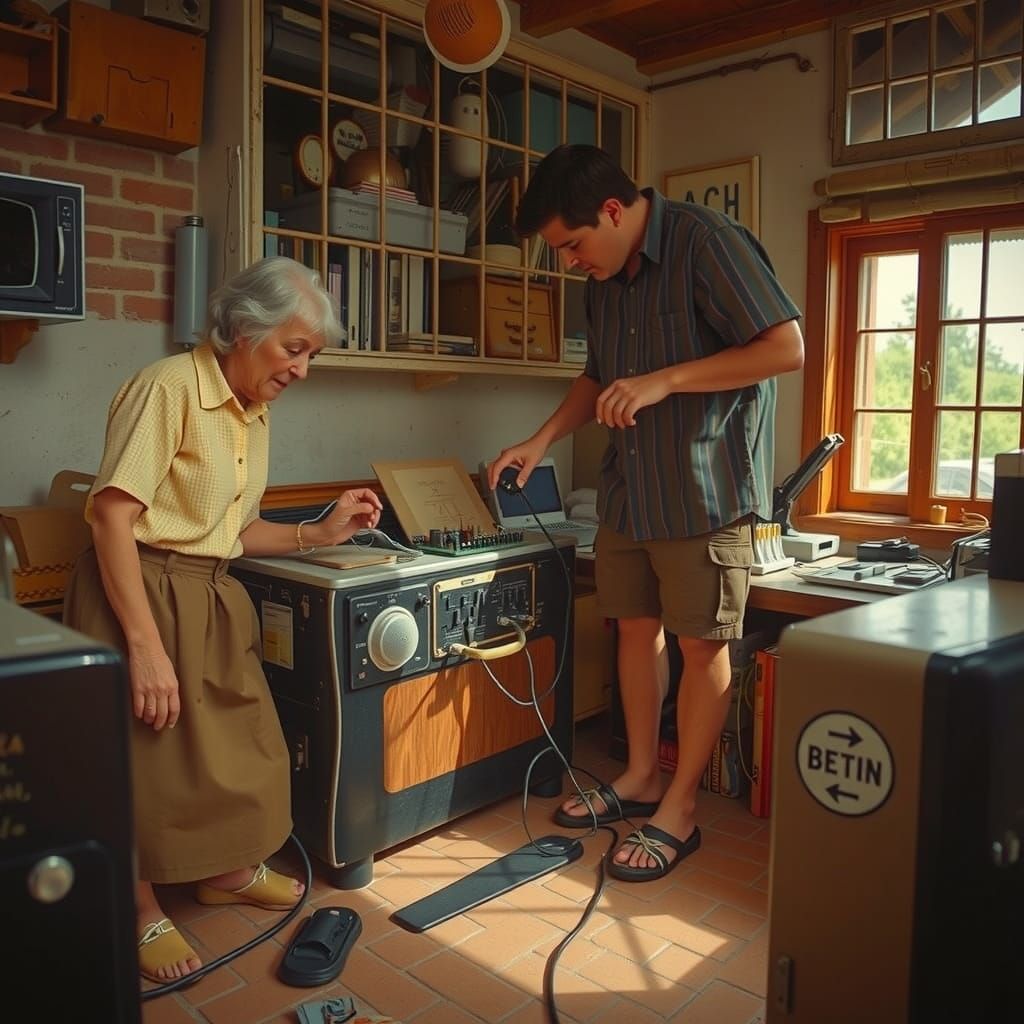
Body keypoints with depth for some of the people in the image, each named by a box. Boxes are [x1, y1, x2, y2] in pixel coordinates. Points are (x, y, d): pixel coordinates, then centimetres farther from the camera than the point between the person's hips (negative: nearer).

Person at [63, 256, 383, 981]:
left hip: (212, 598, 8)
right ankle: (142, 908, 25)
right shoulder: (171, 386, -18)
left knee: (235, 742, 14)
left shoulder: (254, 413, 8)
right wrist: (146, 647, -25)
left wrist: (321, 533, 1)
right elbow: (113, 518, -23)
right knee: (146, 756, 3)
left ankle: (223, 871, 38)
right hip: (141, 592, -8)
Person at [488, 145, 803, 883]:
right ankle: (641, 778, 29)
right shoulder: (604, 280, 10)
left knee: (702, 645, 2)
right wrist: (541, 441, 8)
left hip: (705, 491, -7)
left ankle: (680, 809, 15)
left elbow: (787, 349, -18)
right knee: (636, 629, 13)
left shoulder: (708, 243, -14)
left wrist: (666, 380, -22)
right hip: (629, 489, 8)